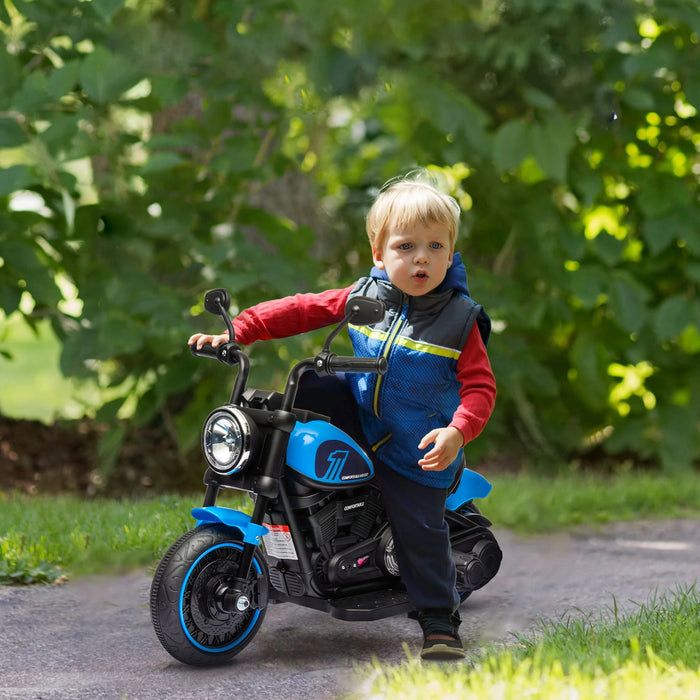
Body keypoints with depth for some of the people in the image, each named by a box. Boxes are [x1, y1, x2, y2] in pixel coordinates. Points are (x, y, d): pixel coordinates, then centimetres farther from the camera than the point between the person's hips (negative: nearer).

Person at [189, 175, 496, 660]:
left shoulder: (460, 319, -12)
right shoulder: (364, 297, -2)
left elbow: (480, 387, -13)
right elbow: (304, 311, 1)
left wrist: (457, 432, -31)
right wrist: (239, 331, -8)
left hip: (418, 450, -4)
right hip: (358, 422, 4)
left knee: (421, 532, -8)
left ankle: (440, 622, 10)